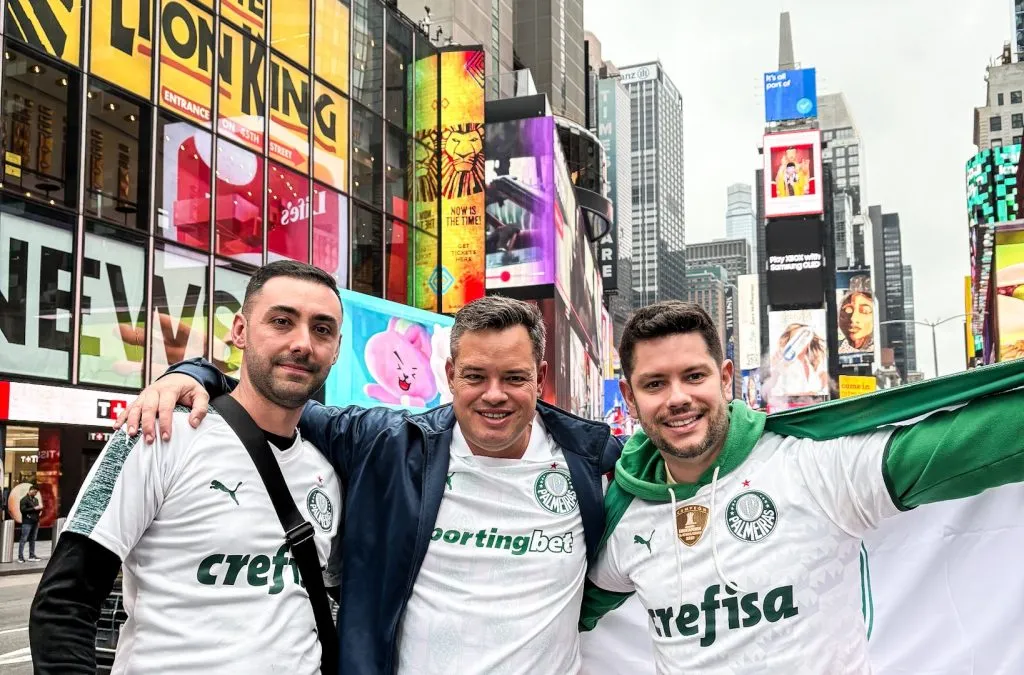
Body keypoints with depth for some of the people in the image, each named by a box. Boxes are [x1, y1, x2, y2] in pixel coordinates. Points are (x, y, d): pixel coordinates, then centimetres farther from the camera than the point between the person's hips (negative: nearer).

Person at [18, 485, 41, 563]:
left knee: (33, 539, 7)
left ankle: (32, 556, 10)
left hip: (35, 522, 7)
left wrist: (39, 509, 4)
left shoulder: (36, 499, 18)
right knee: (23, 539, -6)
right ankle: (20, 557, -4)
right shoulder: (24, 500, -4)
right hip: (27, 522, -7)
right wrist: (34, 508, -16)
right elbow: (23, 510, -15)